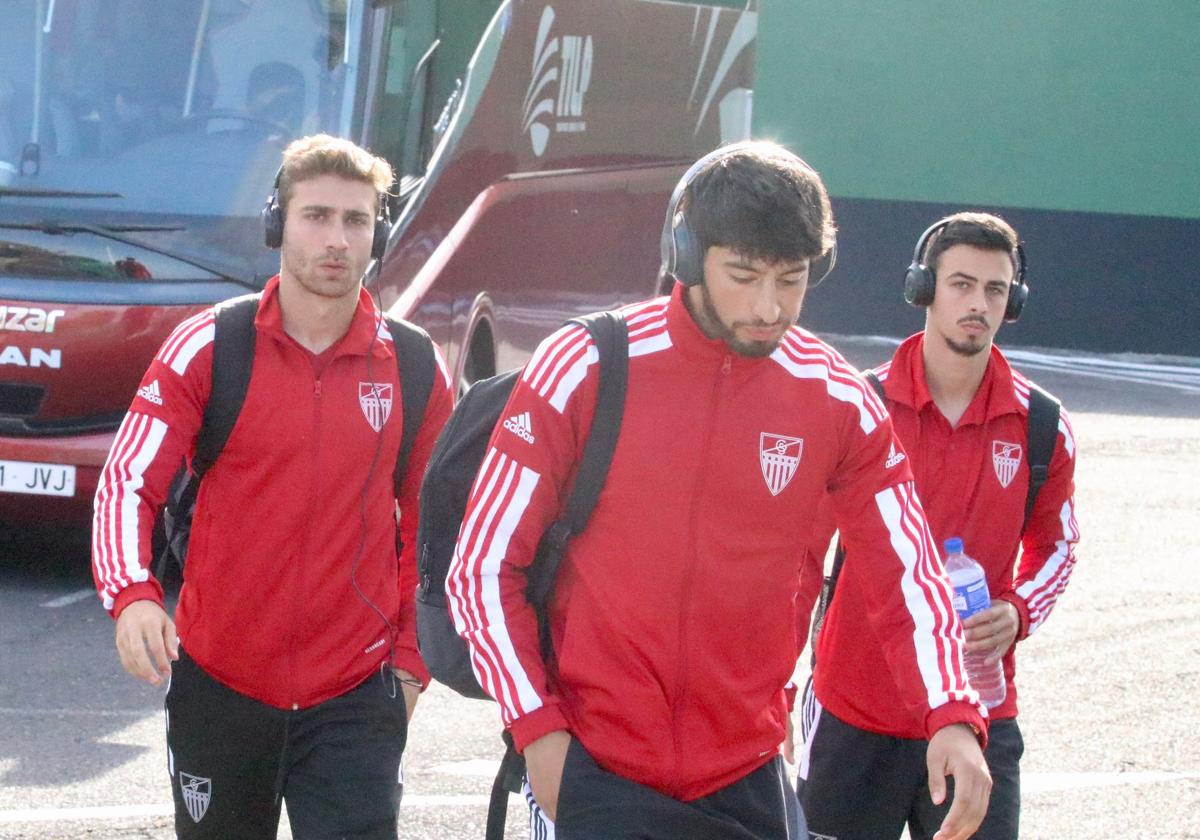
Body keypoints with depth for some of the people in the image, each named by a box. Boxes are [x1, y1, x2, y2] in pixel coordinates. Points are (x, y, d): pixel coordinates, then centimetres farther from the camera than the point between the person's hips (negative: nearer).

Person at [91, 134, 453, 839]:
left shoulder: (415, 371, 2)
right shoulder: (208, 348, -4)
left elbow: (430, 524, 13)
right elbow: (129, 480, -10)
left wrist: (412, 658, 10)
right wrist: (132, 595, -27)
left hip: (355, 699, 0)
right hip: (217, 685, 0)